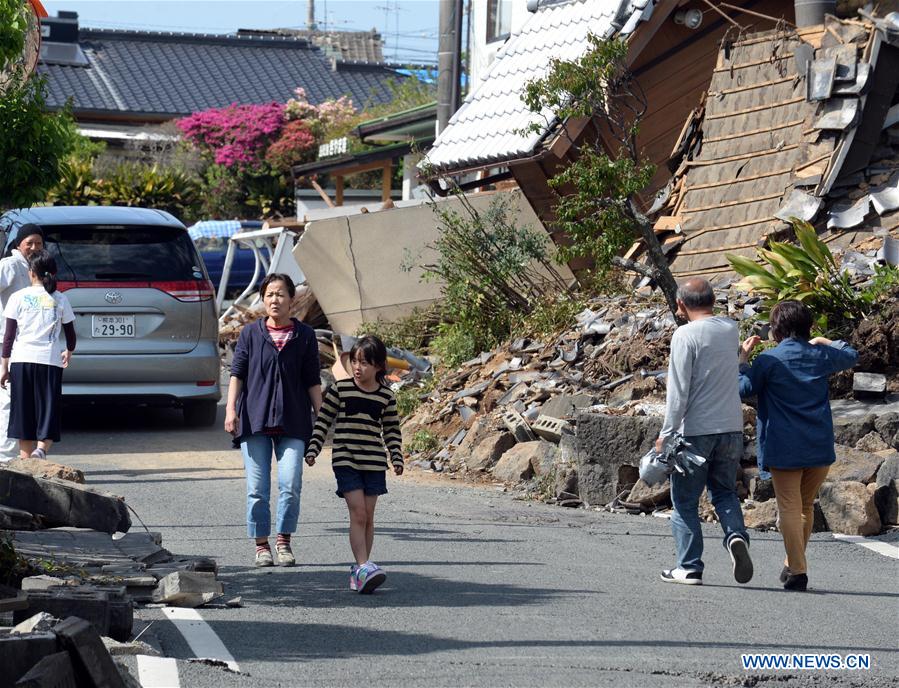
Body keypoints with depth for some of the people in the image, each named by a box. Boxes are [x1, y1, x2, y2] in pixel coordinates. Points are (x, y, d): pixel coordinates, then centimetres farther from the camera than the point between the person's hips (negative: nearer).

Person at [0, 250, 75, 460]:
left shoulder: (18, 297, 2)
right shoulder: (60, 299, 5)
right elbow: (70, 333, 12)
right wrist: (69, 351, 33)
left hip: (21, 359, 0)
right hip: (50, 361, 0)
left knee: (23, 412, 9)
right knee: (48, 411, 0)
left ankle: (26, 460, 11)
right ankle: (41, 449, -27)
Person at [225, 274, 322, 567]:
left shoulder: (305, 335, 8)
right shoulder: (250, 333, 6)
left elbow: (312, 381, 10)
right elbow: (237, 373, 4)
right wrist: (231, 409, -8)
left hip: (292, 421, 0)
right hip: (255, 419, 0)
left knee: (291, 485, -10)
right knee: (257, 488, 1)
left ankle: (284, 540, 7)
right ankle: (261, 544, 12)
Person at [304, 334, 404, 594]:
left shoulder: (386, 396, 5)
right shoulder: (340, 389, 0)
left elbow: (392, 429, 13)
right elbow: (323, 420, 6)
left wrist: (397, 457, 4)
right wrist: (313, 449, 0)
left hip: (374, 462, 3)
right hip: (345, 460, -3)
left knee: (368, 517, 5)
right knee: (358, 513, -14)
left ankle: (359, 571, 12)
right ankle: (364, 567, -21)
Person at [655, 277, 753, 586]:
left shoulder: (685, 335, -12)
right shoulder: (731, 329, 6)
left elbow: (679, 390, -15)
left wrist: (667, 432, -11)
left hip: (695, 430, -5)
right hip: (731, 427, 5)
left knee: (685, 500, 6)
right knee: (725, 491, 18)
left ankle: (690, 567, 6)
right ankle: (736, 535, -9)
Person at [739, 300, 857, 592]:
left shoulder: (768, 360, -8)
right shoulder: (820, 356, 5)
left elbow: (744, 388, -1)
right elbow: (851, 355, 25)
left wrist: (743, 358, 8)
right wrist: (824, 342, 35)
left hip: (783, 447, -4)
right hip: (820, 446, 4)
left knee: (789, 507, -2)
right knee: (807, 505, 17)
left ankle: (798, 570, -9)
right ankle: (793, 564, 29)